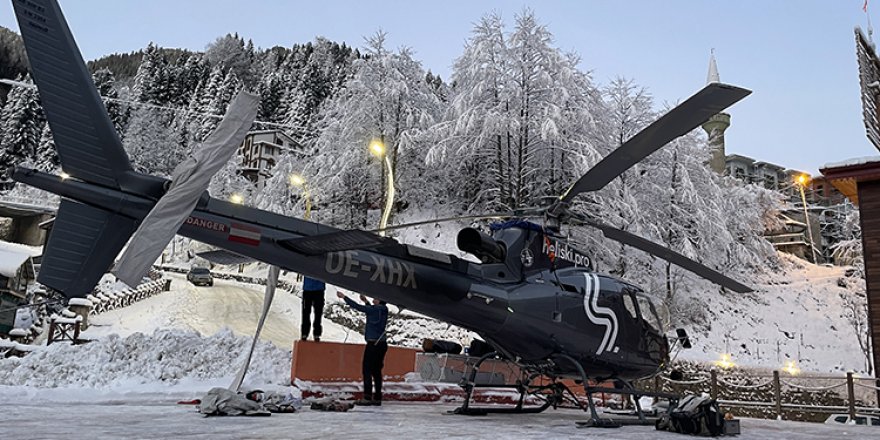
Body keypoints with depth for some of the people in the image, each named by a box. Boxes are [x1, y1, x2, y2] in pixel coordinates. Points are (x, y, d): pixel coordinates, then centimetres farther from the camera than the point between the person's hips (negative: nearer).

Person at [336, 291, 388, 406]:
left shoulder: (375, 309, -14)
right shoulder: (382, 310, 9)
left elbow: (358, 307, -14)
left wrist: (344, 297, -7)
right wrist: (366, 301, 37)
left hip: (373, 344, -8)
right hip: (382, 344, 8)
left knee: (367, 370, -3)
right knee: (376, 371, 12)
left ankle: (367, 397, -5)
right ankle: (377, 398, 14)